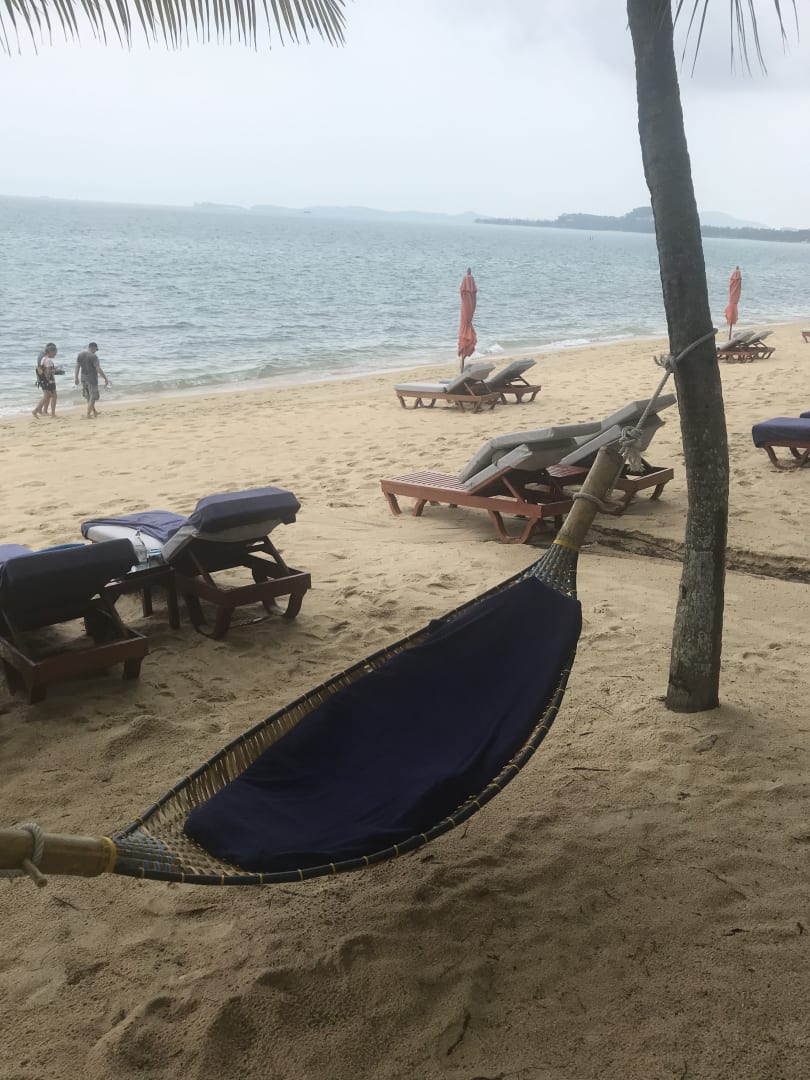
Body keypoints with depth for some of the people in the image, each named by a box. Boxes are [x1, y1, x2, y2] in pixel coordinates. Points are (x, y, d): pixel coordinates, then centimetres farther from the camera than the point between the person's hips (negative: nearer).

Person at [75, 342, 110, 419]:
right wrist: (105, 379, -16)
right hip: (92, 379, -7)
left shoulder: (80, 354, 4)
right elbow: (98, 369, -21)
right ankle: (88, 415, 4)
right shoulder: (93, 356, -17)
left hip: (83, 378, 7)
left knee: (88, 397, 20)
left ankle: (94, 412, 34)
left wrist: (76, 378, 16)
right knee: (92, 398, 4)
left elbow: (77, 367, 8)